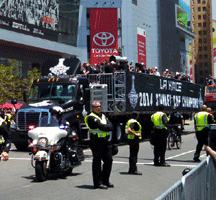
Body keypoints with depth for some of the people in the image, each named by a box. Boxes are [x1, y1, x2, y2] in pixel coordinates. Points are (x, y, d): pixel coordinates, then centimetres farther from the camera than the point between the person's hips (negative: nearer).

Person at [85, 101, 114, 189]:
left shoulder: (103, 116, 19)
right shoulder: (91, 117, -7)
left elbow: (111, 127, 5)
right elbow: (101, 127, -20)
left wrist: (105, 127, -12)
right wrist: (107, 127, -4)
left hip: (105, 141, 8)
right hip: (96, 142, -8)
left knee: (109, 160, 7)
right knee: (97, 162, -3)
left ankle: (105, 180, 19)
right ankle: (97, 183, 3)